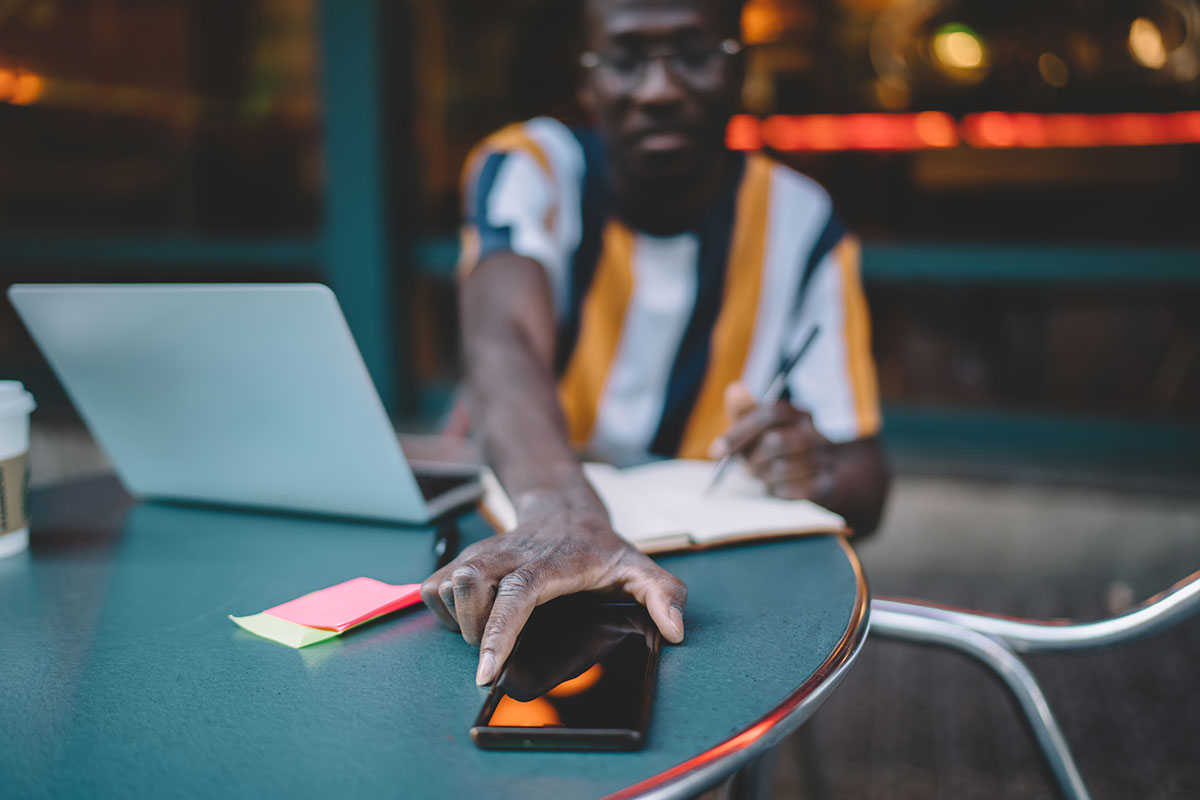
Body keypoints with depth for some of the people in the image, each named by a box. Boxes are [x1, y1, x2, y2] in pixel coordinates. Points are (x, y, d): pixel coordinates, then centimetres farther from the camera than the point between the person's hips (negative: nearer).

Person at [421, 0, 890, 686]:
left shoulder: (800, 222, -2)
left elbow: (865, 482, -1)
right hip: (512, 529, 0)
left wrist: (823, 473, -25)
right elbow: (505, 341, -30)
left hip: (705, 581, 1)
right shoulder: (527, 170, -8)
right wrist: (558, 510, -51)